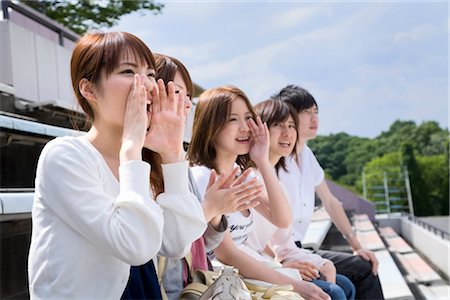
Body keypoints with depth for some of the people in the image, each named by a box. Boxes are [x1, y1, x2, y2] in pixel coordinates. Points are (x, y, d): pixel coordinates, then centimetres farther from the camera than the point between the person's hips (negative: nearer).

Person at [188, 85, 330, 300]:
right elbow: (226, 254, -21)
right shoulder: (201, 178, -16)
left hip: (246, 269, 7)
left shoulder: (244, 173, 8)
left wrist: (263, 162, -11)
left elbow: (282, 221, -3)